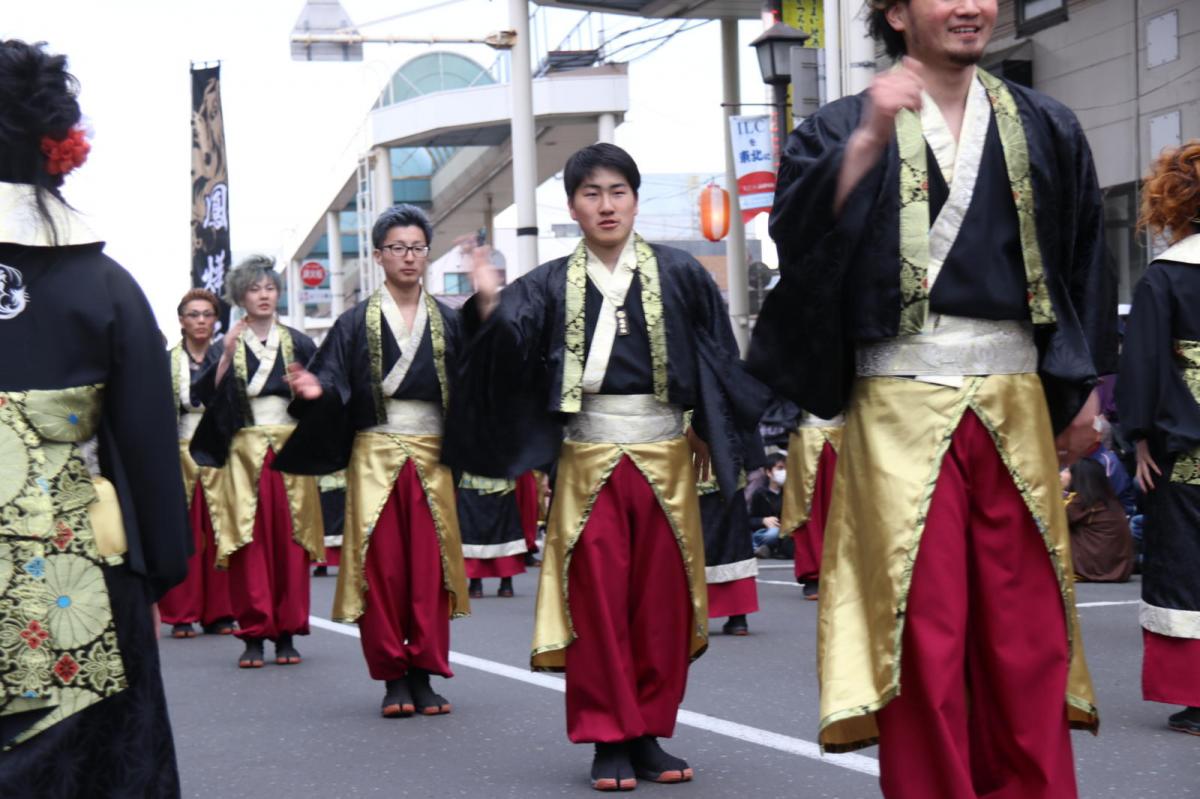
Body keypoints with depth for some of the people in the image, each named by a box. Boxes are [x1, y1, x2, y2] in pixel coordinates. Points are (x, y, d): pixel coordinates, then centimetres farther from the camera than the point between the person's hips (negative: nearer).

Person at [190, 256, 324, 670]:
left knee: (290, 541, -2)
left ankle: (287, 633, 4)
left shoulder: (298, 343, 9)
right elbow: (212, 395, -7)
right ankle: (253, 635, -2)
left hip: (291, 448, 1)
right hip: (245, 453, -1)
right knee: (250, 544, -6)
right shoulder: (229, 345, 7)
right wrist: (227, 355, -16)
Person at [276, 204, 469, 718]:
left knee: (430, 564, -2)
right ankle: (393, 677, 5)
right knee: (381, 565, -2)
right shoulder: (356, 323, 5)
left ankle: (425, 675, 5)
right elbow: (333, 381, -4)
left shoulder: (447, 322, 11)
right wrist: (316, 391, -25)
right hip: (374, 456, -1)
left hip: (432, 457, 1)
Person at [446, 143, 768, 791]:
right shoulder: (550, 286, 5)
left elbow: (718, 361, 9)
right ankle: (608, 742, 8)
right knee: (596, 600, -1)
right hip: (589, 460, 0)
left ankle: (648, 734, 14)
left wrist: (709, 433, 6)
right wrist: (489, 307, -27)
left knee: (662, 599, 3)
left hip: (665, 455, 1)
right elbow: (508, 342, -9)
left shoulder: (678, 274, 4)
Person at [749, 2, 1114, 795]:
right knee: (921, 629, -2)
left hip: (1016, 406, 3)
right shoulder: (843, 127, 4)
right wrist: (869, 141, -21)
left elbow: (1086, 262, 16)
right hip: (902, 408, -3)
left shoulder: (1046, 129, 12)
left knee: (1027, 631, 3)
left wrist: (1086, 386, 12)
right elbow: (798, 232, -12)